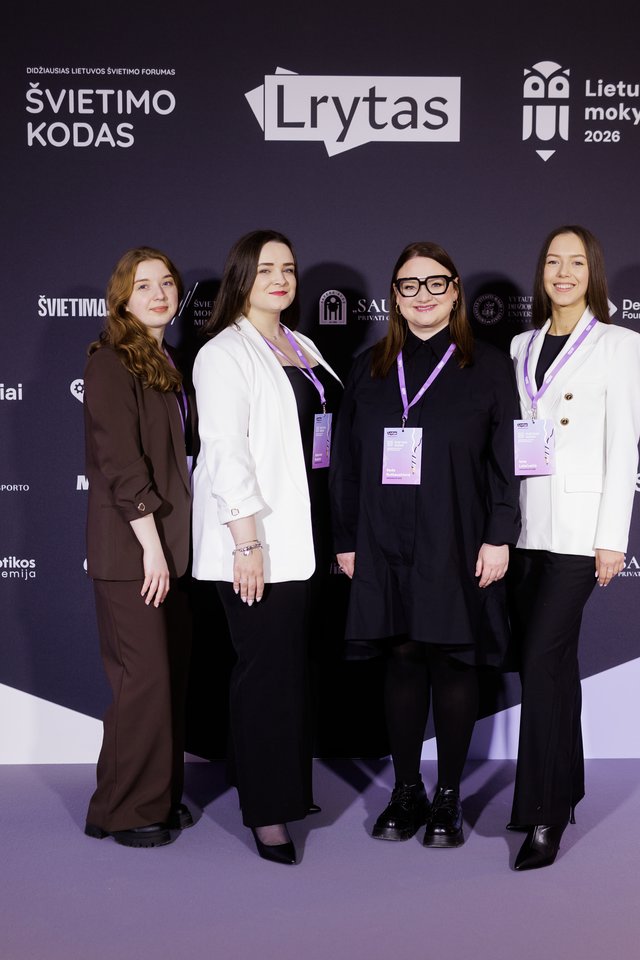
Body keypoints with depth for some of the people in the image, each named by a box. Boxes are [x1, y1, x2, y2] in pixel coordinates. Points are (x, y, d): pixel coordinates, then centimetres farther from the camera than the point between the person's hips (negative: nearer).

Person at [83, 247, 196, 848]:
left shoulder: (165, 362, 17)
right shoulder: (112, 362, -9)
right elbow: (120, 460, -16)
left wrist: (169, 542, 10)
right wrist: (150, 541, -18)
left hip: (168, 541, 8)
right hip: (131, 548, -8)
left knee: (171, 672, 11)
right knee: (144, 676, -4)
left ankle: (160, 797, 24)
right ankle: (124, 811, 10)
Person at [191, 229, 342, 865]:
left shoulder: (303, 348, 18)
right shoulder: (225, 354, -5)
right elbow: (224, 450, -13)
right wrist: (246, 540, -19)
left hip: (306, 534, 7)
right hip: (259, 541, -7)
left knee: (299, 665, 10)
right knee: (266, 672, -3)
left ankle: (293, 787, 24)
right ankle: (266, 811, 6)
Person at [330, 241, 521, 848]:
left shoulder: (488, 367, 3)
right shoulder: (369, 370, 11)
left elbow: (507, 460, -1)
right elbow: (346, 461, 10)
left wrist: (499, 537, -8)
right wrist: (346, 540, 6)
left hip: (457, 545, -2)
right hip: (386, 546, 3)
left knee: (453, 663, 4)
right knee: (401, 661, 7)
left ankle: (448, 798, 16)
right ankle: (406, 792, 20)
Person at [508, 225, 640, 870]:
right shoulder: (522, 347, 14)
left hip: (577, 525, -5)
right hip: (524, 522, 5)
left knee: (542, 659, -12)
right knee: (548, 661, 10)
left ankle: (543, 815, -4)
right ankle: (564, 791, 23)